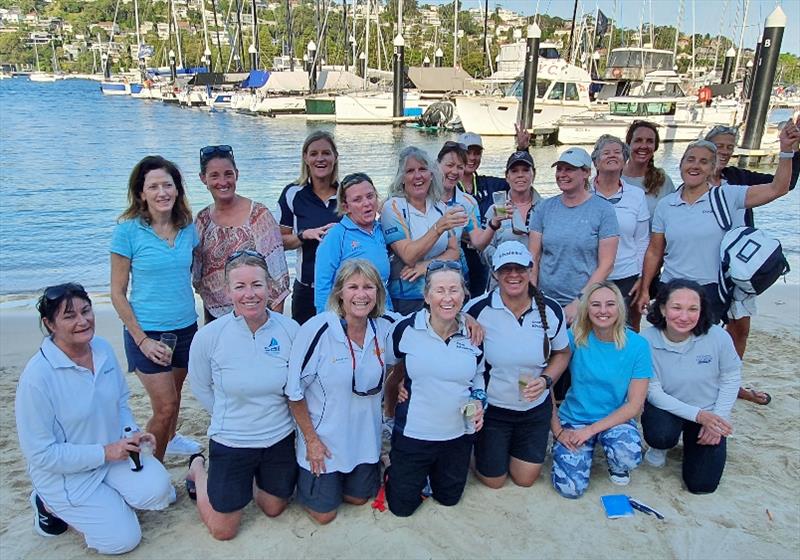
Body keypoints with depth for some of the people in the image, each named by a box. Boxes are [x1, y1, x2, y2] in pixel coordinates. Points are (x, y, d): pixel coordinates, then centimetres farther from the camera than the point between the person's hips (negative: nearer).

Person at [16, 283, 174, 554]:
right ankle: (51, 504, 15)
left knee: (157, 490, -18)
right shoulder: (37, 376, -25)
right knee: (123, 539, -7)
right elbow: (40, 454, -20)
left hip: (113, 450, 5)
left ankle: (104, 495, 12)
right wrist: (105, 452, -22)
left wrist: (133, 434, -9)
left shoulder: (103, 349, -6)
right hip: (65, 473, -5)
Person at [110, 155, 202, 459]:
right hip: (147, 332, -4)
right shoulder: (128, 230, -12)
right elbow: (118, 292, -9)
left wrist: (190, 314, 10)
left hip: (186, 328, 5)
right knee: (165, 406, -6)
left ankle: (170, 439, 49)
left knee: (174, 392, 21)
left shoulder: (187, 227, 0)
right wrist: (142, 340, -13)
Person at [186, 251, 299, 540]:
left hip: (280, 439, 2)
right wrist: (231, 417, 3)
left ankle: (252, 478, 50)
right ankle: (198, 471, 36)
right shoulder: (209, 336, -19)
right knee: (223, 530, 13)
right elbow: (200, 387, -1)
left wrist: (275, 415, 2)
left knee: (274, 510, 23)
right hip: (231, 441, -2)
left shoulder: (290, 329, -16)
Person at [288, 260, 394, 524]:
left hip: (365, 439, 4)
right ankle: (304, 476, 38)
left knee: (358, 498, 21)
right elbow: (294, 392, -16)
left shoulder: (385, 329, -11)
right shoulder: (317, 330, -25)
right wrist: (311, 440, -11)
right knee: (324, 513, 11)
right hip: (323, 438, -4)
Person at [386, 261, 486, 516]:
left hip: (458, 435, 3)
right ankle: (395, 468, 41)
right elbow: (386, 362, 5)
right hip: (412, 433, -2)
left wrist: (479, 400, -5)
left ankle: (430, 471, 50)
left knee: (449, 498, 22)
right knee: (402, 506, 12)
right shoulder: (406, 328, -15)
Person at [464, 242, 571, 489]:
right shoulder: (478, 309, -21)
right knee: (493, 480, 11)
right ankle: (480, 445, 40)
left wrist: (546, 380, -14)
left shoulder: (551, 310, -12)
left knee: (525, 479, 14)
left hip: (535, 409, 3)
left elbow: (562, 353, 5)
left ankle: (511, 446, 43)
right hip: (491, 407, -2)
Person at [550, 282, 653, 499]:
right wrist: (557, 430, -13)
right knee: (570, 487, -17)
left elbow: (635, 404, -10)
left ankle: (616, 465, 6)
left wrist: (591, 430, -17)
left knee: (628, 455, -32)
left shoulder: (637, 345, -11)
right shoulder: (574, 338, -13)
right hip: (574, 419, 0)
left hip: (616, 420, 0)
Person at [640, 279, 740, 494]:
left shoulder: (718, 337, -20)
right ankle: (660, 446, 6)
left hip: (709, 413, 2)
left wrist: (718, 418, -9)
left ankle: (692, 440, 28)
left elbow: (731, 377, -4)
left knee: (701, 484, -4)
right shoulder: (646, 341, -24)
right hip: (666, 408, -1)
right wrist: (698, 415, -26)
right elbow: (653, 392, -18)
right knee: (660, 436, -35)